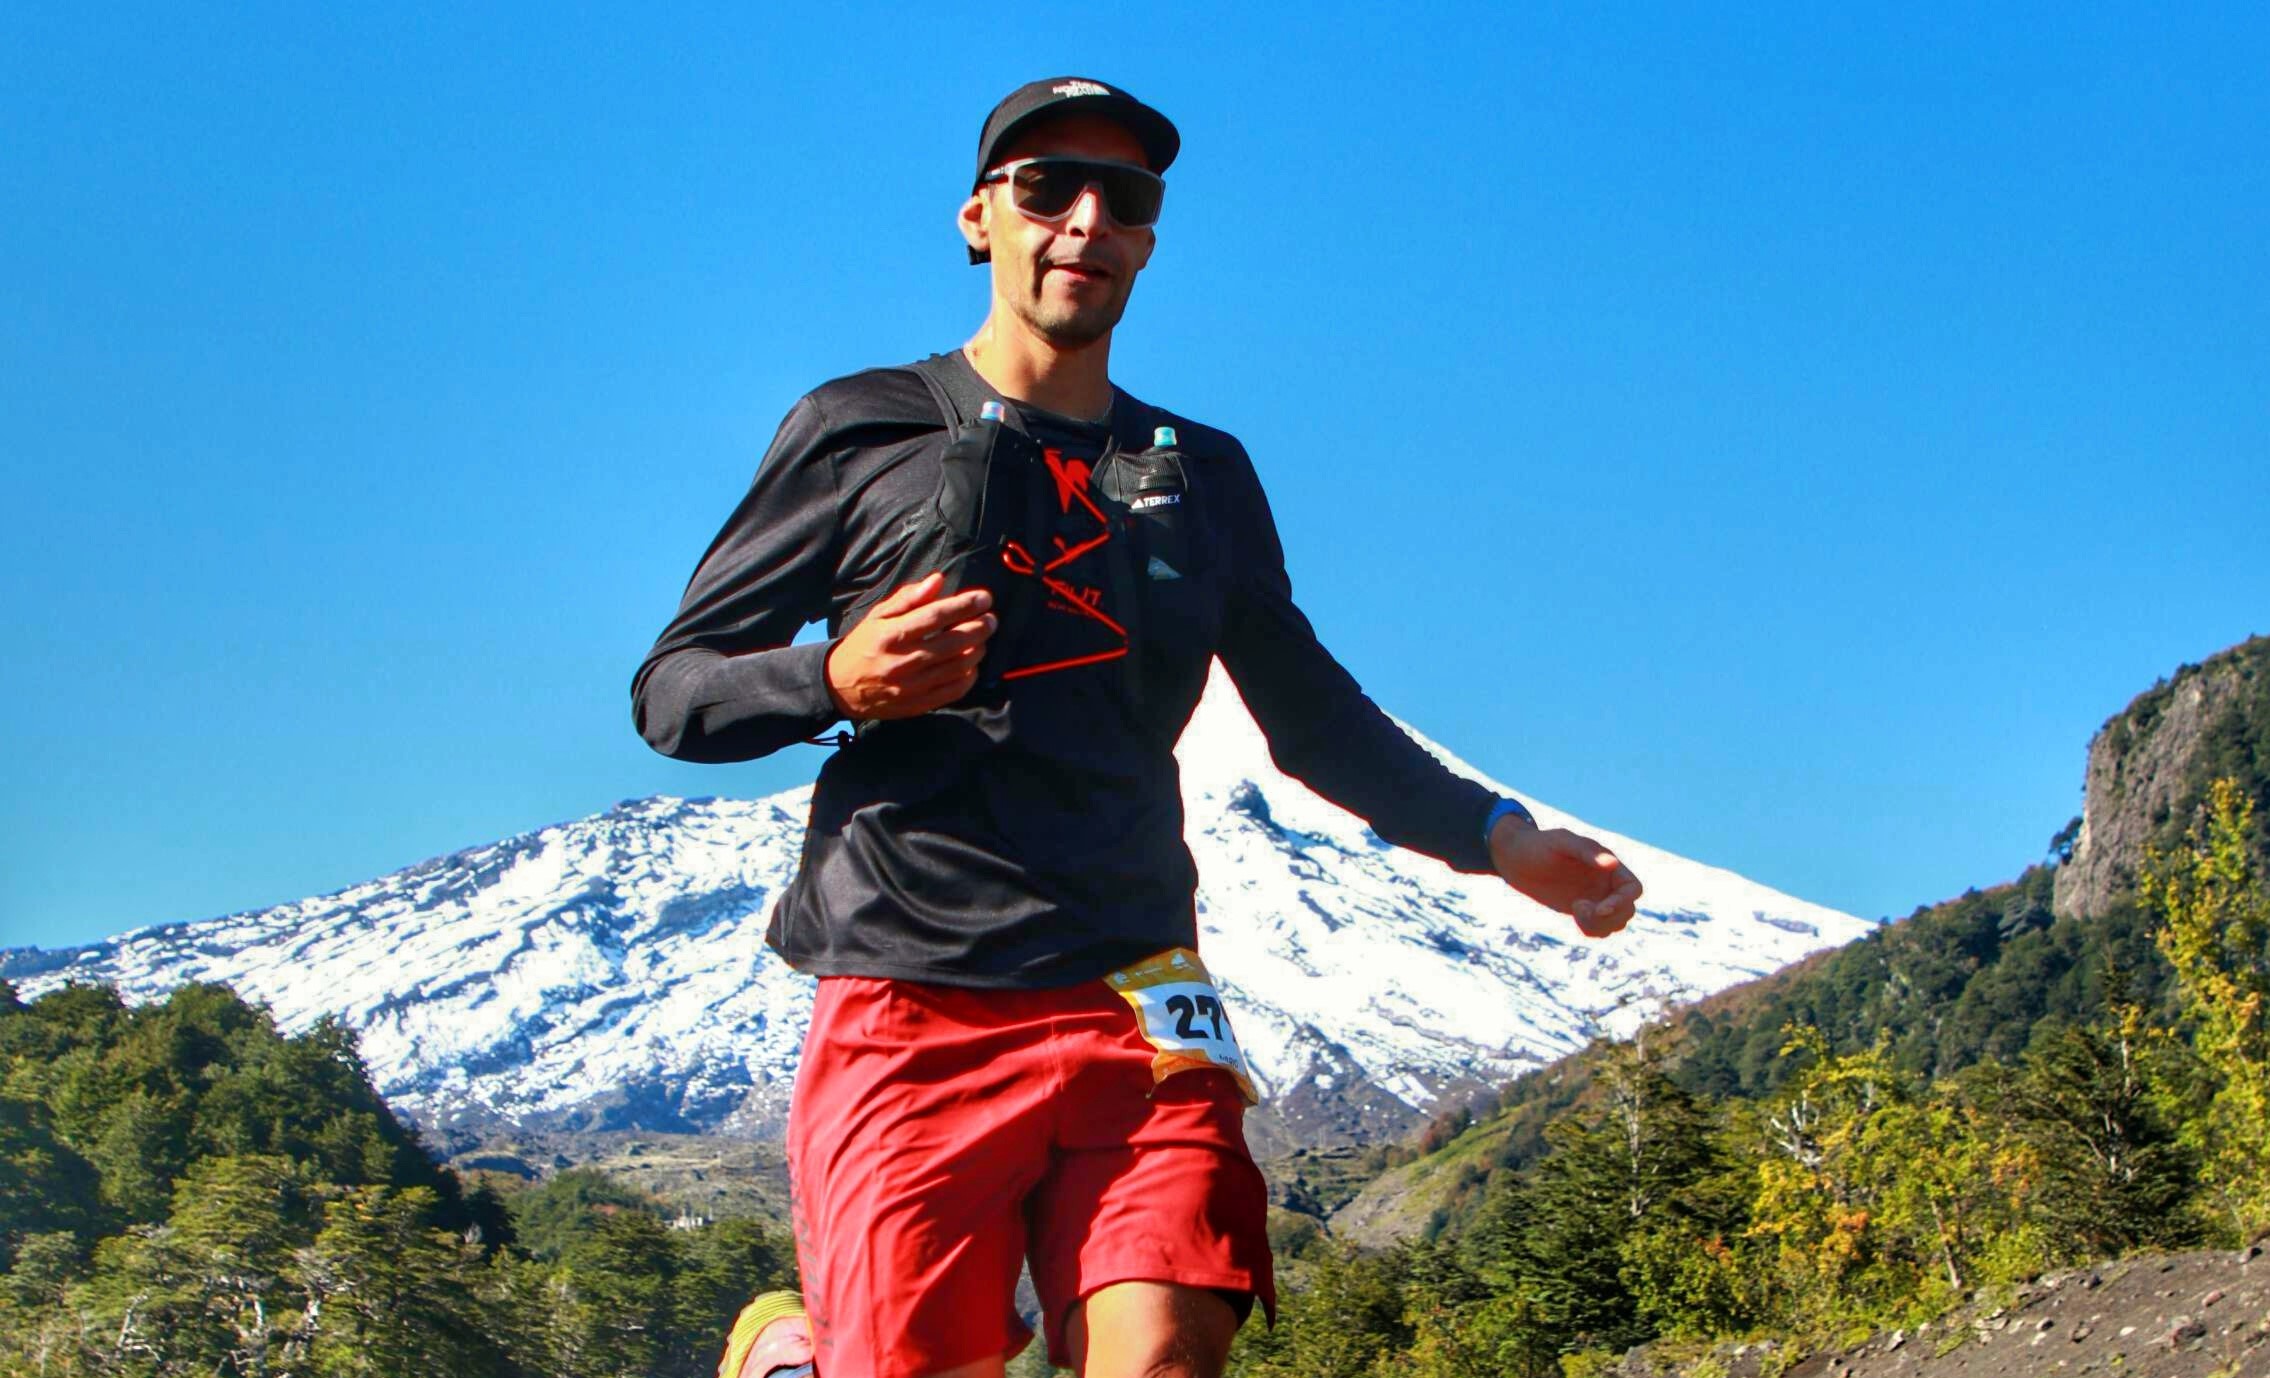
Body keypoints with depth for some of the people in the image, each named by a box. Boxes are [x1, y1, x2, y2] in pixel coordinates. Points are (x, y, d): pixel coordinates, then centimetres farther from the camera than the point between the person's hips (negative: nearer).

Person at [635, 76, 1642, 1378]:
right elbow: (671, 692, 8)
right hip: (913, 1017, -2)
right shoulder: (862, 433, 10)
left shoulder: (1202, 475, 20)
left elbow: (1311, 714, 24)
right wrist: (837, 680, -11)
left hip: (1139, 1011, 3)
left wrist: (1498, 836, 12)